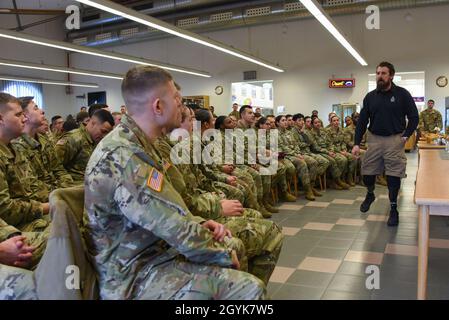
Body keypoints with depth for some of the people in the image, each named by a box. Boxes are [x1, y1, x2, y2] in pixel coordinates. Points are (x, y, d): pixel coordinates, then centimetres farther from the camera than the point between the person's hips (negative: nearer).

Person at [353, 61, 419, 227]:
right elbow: (362, 121, 6)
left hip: (394, 140, -3)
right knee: (367, 172, 6)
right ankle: (370, 194, 37)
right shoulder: (370, 96, 5)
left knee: (394, 175, -1)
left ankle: (393, 208, 13)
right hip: (374, 139, 3)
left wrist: (406, 135, -8)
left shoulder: (402, 94, -3)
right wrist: (356, 143, 0)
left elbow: (414, 117, 3)